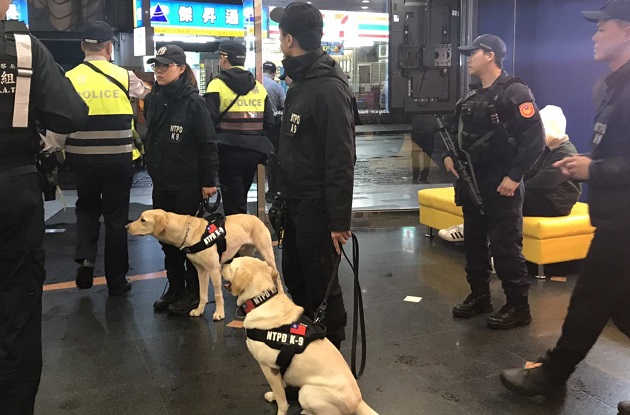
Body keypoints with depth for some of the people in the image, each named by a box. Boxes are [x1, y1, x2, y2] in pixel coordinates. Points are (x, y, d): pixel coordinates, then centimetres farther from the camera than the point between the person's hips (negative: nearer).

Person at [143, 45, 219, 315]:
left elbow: (208, 143, -12)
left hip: (188, 182, -6)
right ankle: (175, 288, 26)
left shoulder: (193, 101, -11)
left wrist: (209, 180, -14)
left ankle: (193, 292, 17)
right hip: (161, 182, 6)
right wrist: (152, 168, 14)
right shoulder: (152, 100, 7)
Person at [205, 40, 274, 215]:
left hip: (229, 150, -5)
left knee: (234, 204, 3)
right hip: (254, 150, 5)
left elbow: (209, 120, -16)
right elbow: (269, 123, 6)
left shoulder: (218, 84, -7)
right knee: (241, 198, 22)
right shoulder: (259, 87, 8)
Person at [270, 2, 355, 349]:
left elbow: (341, 160, -23)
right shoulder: (300, 82, 12)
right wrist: (286, 197, 18)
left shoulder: (328, 87, -19)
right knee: (295, 277, 20)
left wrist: (339, 220, -23)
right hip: (295, 203, 10)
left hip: (317, 207, -10)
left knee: (321, 284, 3)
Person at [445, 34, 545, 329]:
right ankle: (479, 296, 27)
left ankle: (518, 306, 9)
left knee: (506, 247, -3)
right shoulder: (471, 97, 13)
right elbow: (459, 133, 23)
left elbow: (536, 138, -17)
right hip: (471, 183, 8)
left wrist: (514, 177, -20)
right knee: (473, 243, 14)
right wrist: (449, 155, 4)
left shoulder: (514, 92, -11)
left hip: (501, 186, -8)